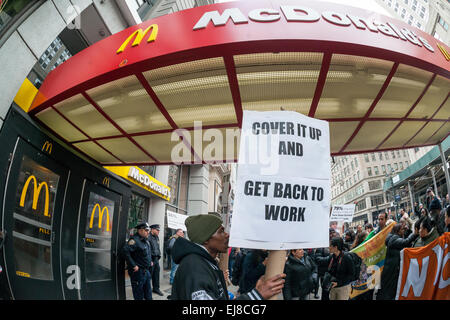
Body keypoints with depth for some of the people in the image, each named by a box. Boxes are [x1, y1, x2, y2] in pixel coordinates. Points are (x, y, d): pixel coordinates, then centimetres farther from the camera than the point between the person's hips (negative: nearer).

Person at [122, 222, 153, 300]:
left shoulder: (146, 240, 10)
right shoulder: (135, 240, -18)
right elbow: (125, 250, -33)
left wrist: (150, 261, 16)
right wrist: (133, 265, -29)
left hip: (147, 271, 9)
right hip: (138, 272, -9)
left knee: (148, 295, 18)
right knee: (139, 296, 4)